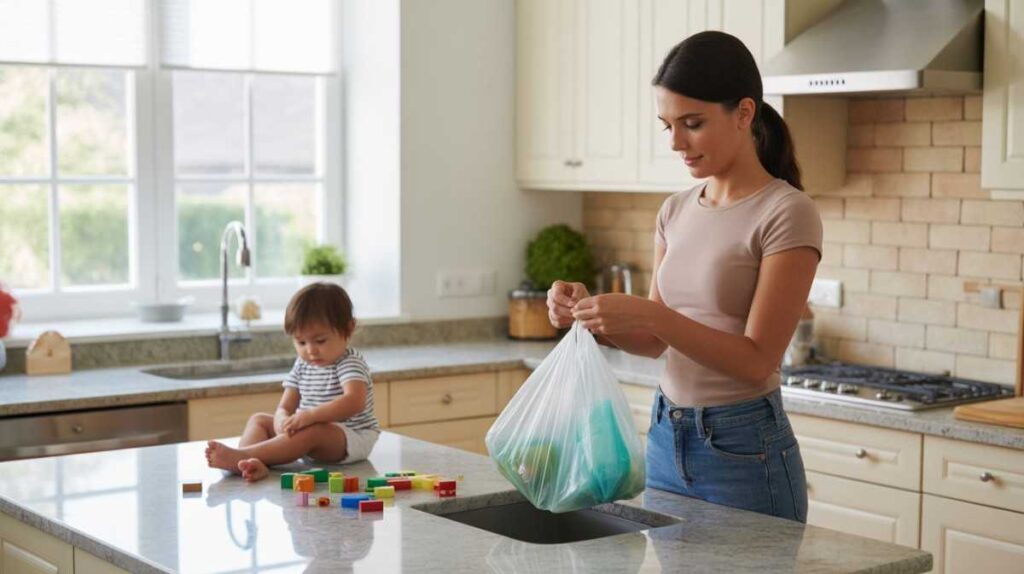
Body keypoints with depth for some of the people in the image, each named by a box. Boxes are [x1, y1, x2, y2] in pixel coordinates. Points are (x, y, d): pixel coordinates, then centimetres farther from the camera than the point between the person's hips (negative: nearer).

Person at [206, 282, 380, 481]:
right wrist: (283, 422, -23)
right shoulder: (302, 366, 9)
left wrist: (309, 415, -40)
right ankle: (254, 463, -28)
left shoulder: (350, 363, -13)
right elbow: (284, 408, 3)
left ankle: (240, 456, -40)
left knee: (312, 432, -36)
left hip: (352, 439, -8)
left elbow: (355, 401, -32)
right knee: (259, 420, 5)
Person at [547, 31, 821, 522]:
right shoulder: (676, 211, 7)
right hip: (667, 441, 6)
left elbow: (757, 361, -18)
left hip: (743, 451, -6)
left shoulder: (787, 213, -14)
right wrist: (591, 313, -7)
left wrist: (650, 314, -27)